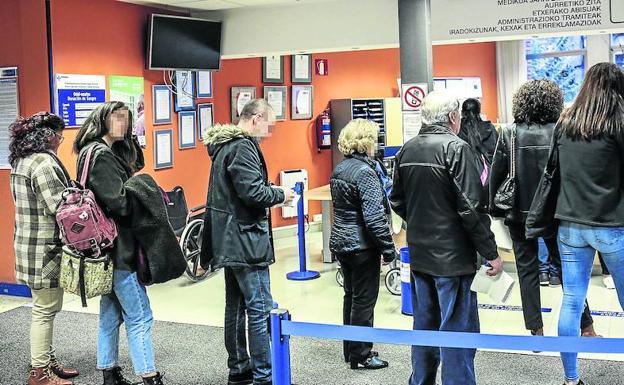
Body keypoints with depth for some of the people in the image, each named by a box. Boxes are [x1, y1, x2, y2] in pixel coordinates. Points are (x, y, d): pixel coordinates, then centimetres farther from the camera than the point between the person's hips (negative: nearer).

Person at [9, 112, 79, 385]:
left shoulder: (22, 161, 13)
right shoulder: (43, 163, -18)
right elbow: (60, 206, -23)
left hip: (30, 245, 10)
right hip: (45, 249, -10)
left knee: (44, 308, 19)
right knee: (45, 309, -1)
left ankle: (46, 360, 30)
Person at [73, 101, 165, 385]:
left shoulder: (109, 152, 13)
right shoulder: (100, 155, -16)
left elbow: (138, 163, 22)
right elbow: (119, 202, -22)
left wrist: (132, 136, 8)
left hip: (107, 247, 10)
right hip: (118, 247, -10)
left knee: (111, 312, 16)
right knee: (139, 317, -5)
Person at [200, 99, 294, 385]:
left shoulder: (226, 144, 15)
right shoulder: (243, 147, -16)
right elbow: (252, 192, -23)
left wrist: (270, 191, 11)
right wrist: (280, 195, -7)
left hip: (229, 240, 10)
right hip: (244, 240, -10)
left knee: (236, 306, 15)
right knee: (260, 308, -5)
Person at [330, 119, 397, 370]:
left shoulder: (339, 169, 9)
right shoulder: (365, 171, -18)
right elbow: (374, 216, -21)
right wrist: (388, 249, -15)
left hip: (341, 243, 9)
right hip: (362, 245, -9)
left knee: (351, 296, 17)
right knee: (364, 300, 2)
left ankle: (351, 349, 27)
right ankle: (361, 355, 11)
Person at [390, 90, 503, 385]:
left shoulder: (406, 150, 6)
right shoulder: (456, 148, -15)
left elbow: (397, 202, 13)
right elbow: (471, 208, -18)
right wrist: (491, 253, -11)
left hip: (418, 255, 7)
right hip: (453, 257, -7)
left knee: (424, 325, 18)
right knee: (457, 330, 1)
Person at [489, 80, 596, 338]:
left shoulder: (509, 134, -8)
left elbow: (496, 175, -6)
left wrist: (494, 208, 4)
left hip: (519, 213, 0)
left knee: (527, 269, 9)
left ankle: (536, 330, 10)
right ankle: (586, 326, 18)